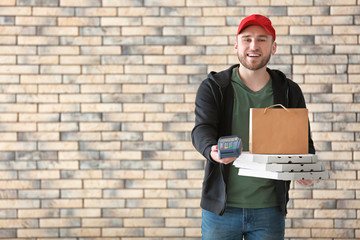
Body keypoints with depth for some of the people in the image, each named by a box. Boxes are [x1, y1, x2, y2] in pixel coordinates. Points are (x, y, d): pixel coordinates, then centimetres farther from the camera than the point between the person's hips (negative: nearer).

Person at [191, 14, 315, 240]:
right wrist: (212, 150, -36)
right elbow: (202, 129, -12)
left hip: (269, 210, 1)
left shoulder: (290, 92, 7)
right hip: (221, 206, -1)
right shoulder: (213, 87, 2)